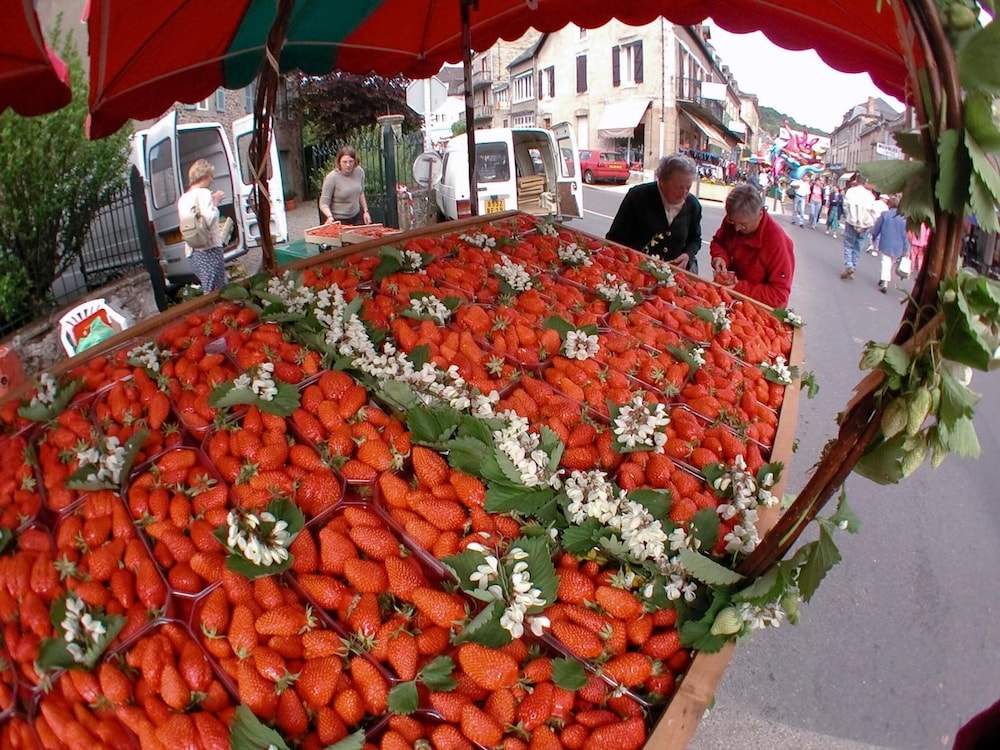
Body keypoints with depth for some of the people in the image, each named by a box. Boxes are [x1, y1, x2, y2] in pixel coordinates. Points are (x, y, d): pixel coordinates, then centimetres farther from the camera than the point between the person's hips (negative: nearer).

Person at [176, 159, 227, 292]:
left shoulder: (183, 198, 18)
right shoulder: (203, 193, -6)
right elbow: (208, 220, -18)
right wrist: (215, 202, -3)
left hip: (193, 251, 9)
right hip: (210, 249, -9)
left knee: (207, 291, 13)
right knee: (215, 292, -9)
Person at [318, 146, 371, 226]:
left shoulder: (360, 172, -3)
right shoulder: (331, 178, -19)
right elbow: (323, 203, -17)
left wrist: (365, 211, 12)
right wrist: (330, 216, -35)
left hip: (356, 217, 5)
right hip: (338, 220, -5)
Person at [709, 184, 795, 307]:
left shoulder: (777, 242, -24)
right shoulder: (733, 221, -7)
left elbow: (780, 294, -22)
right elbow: (718, 242, 15)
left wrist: (740, 288, -29)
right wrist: (720, 257, -8)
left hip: (758, 306, -7)